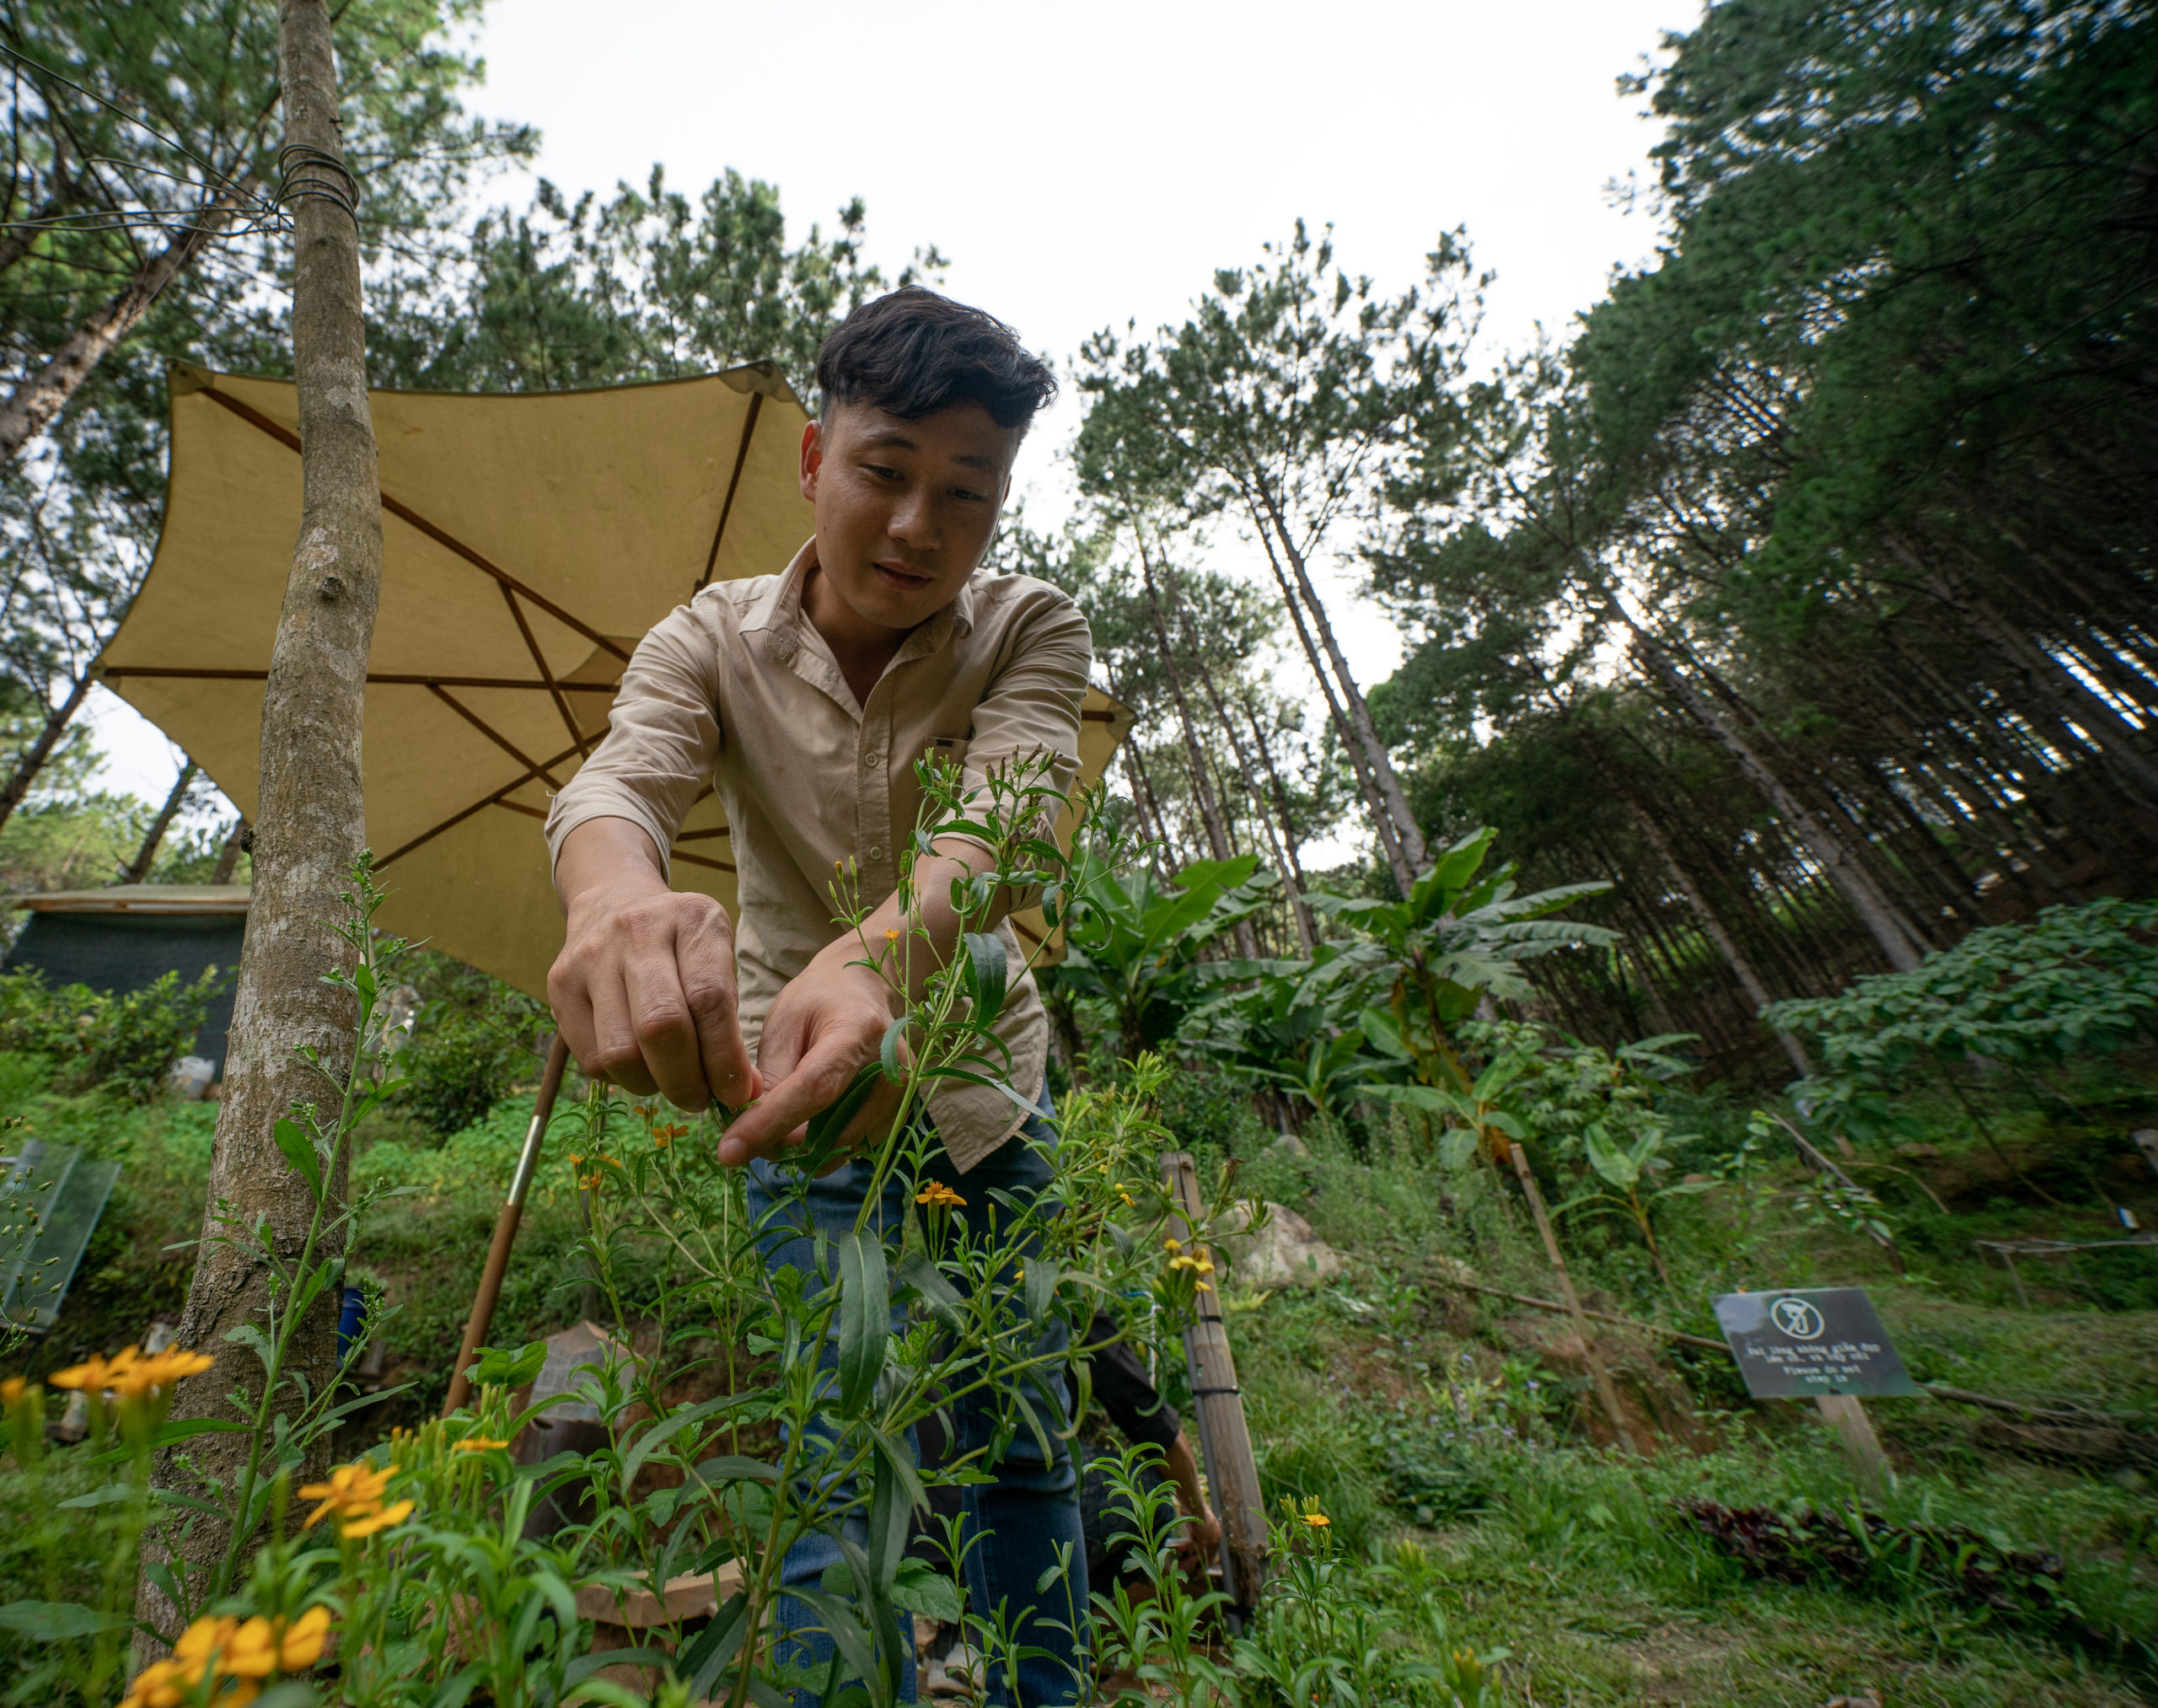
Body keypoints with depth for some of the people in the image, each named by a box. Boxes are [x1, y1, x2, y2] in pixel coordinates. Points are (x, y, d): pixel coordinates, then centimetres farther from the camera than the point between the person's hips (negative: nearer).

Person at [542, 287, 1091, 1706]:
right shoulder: (715, 642, -8)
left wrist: (871, 951, -50)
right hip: (806, 1108, 0)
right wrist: (617, 891, -51)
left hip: (996, 1102, 2)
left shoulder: (1033, 633, -11)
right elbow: (619, 780, -27)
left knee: (1023, 1454, 16)